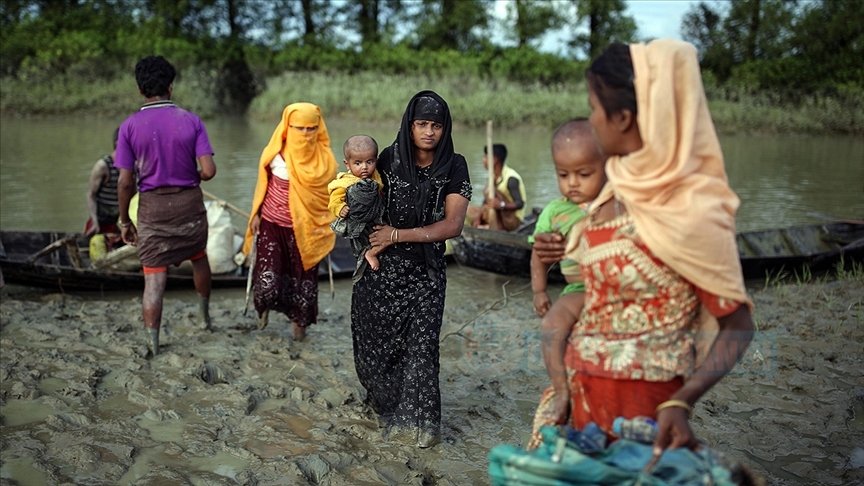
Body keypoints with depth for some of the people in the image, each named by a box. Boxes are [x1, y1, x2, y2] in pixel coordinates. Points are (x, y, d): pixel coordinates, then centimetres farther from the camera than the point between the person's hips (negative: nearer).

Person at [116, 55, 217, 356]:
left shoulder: (130, 127, -7)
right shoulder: (191, 121, -6)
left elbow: (125, 181, -7)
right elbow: (209, 170, -12)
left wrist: (124, 221, 5)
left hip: (152, 207, -1)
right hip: (189, 202, 1)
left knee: (154, 278, 3)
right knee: (199, 258, 26)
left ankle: (153, 344, 5)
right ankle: (205, 314, 44)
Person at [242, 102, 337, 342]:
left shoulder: (324, 158, -4)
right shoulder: (275, 153, -7)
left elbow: (330, 195, 7)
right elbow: (263, 185, 7)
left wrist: (328, 228, 7)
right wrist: (256, 215, 6)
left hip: (306, 230, 1)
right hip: (272, 225, -1)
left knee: (304, 280, 8)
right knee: (268, 282, -9)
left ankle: (300, 322, 32)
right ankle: (264, 307, 25)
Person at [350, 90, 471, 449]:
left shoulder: (454, 167, -4)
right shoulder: (389, 159, 1)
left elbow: (452, 225, -10)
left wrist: (399, 235, -14)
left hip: (425, 271, -1)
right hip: (382, 267, 2)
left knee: (421, 343, -6)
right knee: (376, 339, 6)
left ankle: (418, 420, 6)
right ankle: (383, 401, 31)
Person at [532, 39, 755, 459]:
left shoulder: (691, 212, -22)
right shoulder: (623, 187, 1)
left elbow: (737, 327, -17)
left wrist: (681, 403, -30)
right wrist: (569, 249, 10)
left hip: (640, 399, -8)